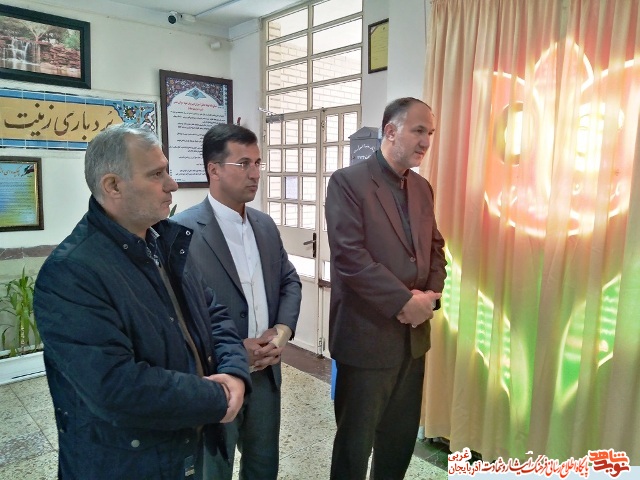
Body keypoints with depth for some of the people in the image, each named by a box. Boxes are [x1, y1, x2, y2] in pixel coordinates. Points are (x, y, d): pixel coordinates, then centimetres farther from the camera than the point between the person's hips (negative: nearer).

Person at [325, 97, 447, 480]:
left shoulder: (422, 188, 10)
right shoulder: (348, 182, -12)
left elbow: (435, 248, 14)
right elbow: (349, 256, -20)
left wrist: (430, 297, -4)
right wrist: (404, 301, -18)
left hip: (414, 334, 7)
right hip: (367, 334, -6)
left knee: (402, 435, 20)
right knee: (356, 440, 11)